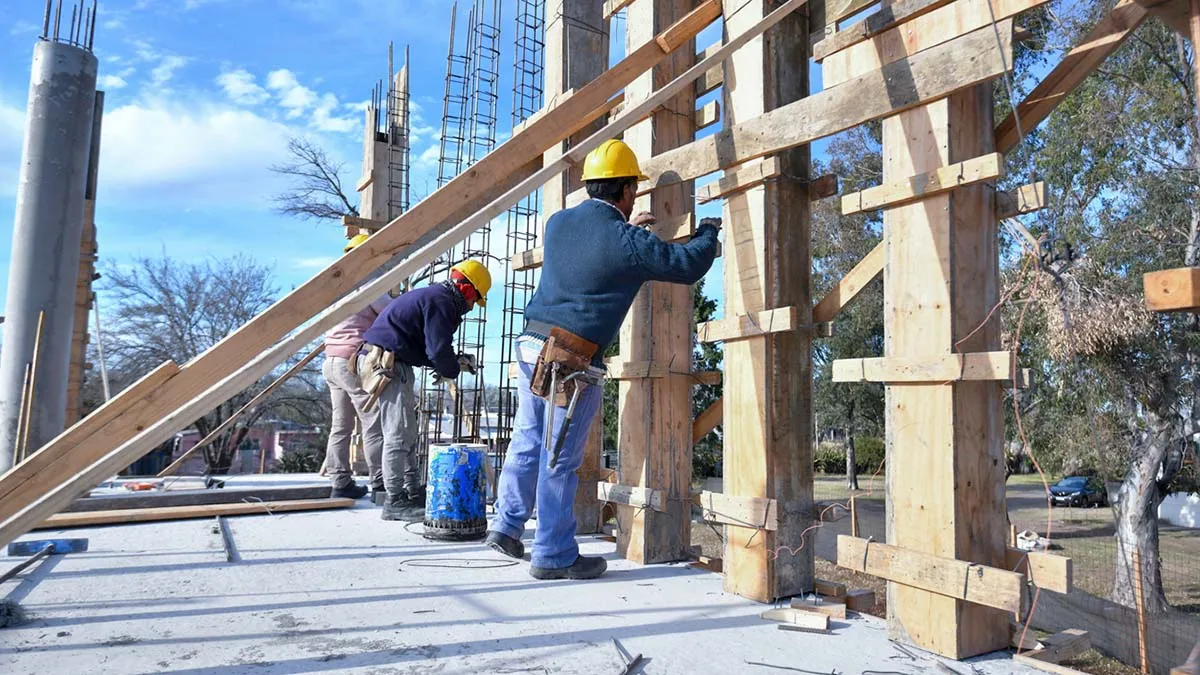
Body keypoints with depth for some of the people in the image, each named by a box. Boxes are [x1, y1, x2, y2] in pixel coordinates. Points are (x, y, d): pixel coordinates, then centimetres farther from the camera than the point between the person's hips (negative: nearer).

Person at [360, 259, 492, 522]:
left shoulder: (433, 296, 19)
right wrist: (455, 368, 0)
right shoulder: (441, 302, -14)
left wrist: (451, 362, 9)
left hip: (394, 362, 11)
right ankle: (395, 501, -3)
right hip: (390, 362, -11)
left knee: (406, 431, 17)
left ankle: (413, 492, 25)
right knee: (399, 433, -8)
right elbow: (439, 352, -20)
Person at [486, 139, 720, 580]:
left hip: (532, 346, 7)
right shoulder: (627, 242, -11)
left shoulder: (558, 223, 9)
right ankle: (554, 556, 14)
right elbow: (688, 266, -6)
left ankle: (507, 525, 28)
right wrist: (708, 230, 13)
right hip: (573, 364, -7)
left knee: (527, 444, 19)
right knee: (559, 461, 2)